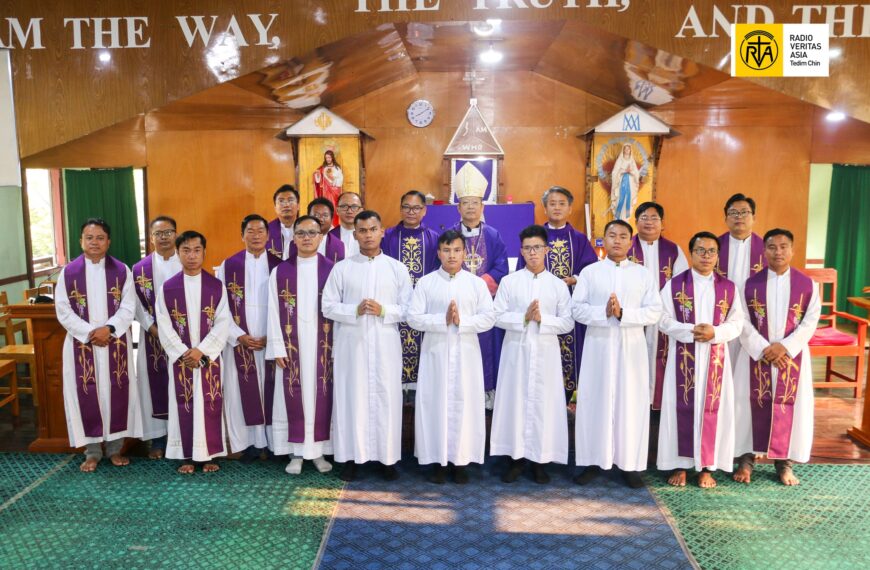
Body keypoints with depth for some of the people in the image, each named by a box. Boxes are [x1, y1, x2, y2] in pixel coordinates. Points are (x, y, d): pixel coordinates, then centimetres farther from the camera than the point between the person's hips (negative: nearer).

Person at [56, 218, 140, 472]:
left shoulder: (122, 271, 0)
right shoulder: (68, 272, 0)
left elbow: (128, 307, -4)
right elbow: (63, 311, -4)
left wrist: (108, 328, -18)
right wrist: (89, 332, -14)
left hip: (116, 343, 0)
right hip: (81, 343, 0)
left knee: (117, 392, 5)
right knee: (86, 394, 4)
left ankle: (115, 446, 18)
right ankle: (92, 450, 17)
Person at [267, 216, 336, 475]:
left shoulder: (332, 269, 1)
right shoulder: (280, 271, 3)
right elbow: (274, 312, 1)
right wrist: (277, 347, -4)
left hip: (323, 344, 0)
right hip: (292, 344, 1)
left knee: (321, 395, 5)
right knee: (294, 396, 4)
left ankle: (320, 450, 16)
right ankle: (296, 452, 15)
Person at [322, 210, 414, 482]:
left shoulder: (397, 268, 6)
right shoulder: (342, 268, 4)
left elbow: (408, 309, 3)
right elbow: (328, 307, 1)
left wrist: (383, 310, -13)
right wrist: (355, 310, -14)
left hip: (386, 345, 1)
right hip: (351, 345, 0)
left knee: (386, 398, 3)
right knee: (351, 397, 3)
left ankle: (388, 457, 14)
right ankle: (350, 456, 13)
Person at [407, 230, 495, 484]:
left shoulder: (477, 283, 5)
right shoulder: (426, 282, 3)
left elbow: (488, 318, -1)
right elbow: (413, 317, -5)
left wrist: (462, 320, -15)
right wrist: (443, 320, -16)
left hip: (466, 354, 1)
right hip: (435, 353, 0)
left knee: (465, 404, 2)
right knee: (435, 403, 2)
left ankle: (461, 460, 14)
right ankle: (438, 460, 13)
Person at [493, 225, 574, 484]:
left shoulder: (558, 285, 4)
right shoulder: (509, 281, 3)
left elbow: (568, 322, 1)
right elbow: (497, 316, -1)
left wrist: (542, 319, -14)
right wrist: (524, 317, -14)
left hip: (546, 353, 0)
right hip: (516, 350, 0)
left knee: (544, 403, 2)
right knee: (515, 401, 3)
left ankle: (540, 459, 13)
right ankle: (516, 457, 15)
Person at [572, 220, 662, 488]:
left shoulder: (643, 274, 6)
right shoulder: (589, 272, 5)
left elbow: (654, 312, -2)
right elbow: (577, 308, -2)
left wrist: (623, 313, -15)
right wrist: (604, 312, -18)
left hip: (631, 347, 0)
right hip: (598, 346, 0)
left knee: (631, 403, 3)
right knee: (595, 401, 3)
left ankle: (629, 464, 13)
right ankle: (594, 462, 13)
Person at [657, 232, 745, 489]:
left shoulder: (729, 288, 5)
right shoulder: (675, 284, -1)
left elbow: (737, 323, 2)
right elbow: (664, 320, -4)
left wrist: (715, 332, -16)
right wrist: (690, 331, -19)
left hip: (715, 359, 2)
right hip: (683, 357, -1)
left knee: (711, 409, 5)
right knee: (682, 407, 2)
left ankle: (707, 466, 16)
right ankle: (680, 464, 13)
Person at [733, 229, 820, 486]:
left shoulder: (806, 284, 0)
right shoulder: (751, 283, -2)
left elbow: (810, 322, -4)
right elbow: (743, 323, -5)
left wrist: (784, 346, -16)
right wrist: (765, 350, -15)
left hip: (793, 355, 1)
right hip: (756, 355, 0)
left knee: (788, 406, 4)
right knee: (752, 404, 2)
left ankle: (784, 462, 18)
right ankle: (746, 459, 14)